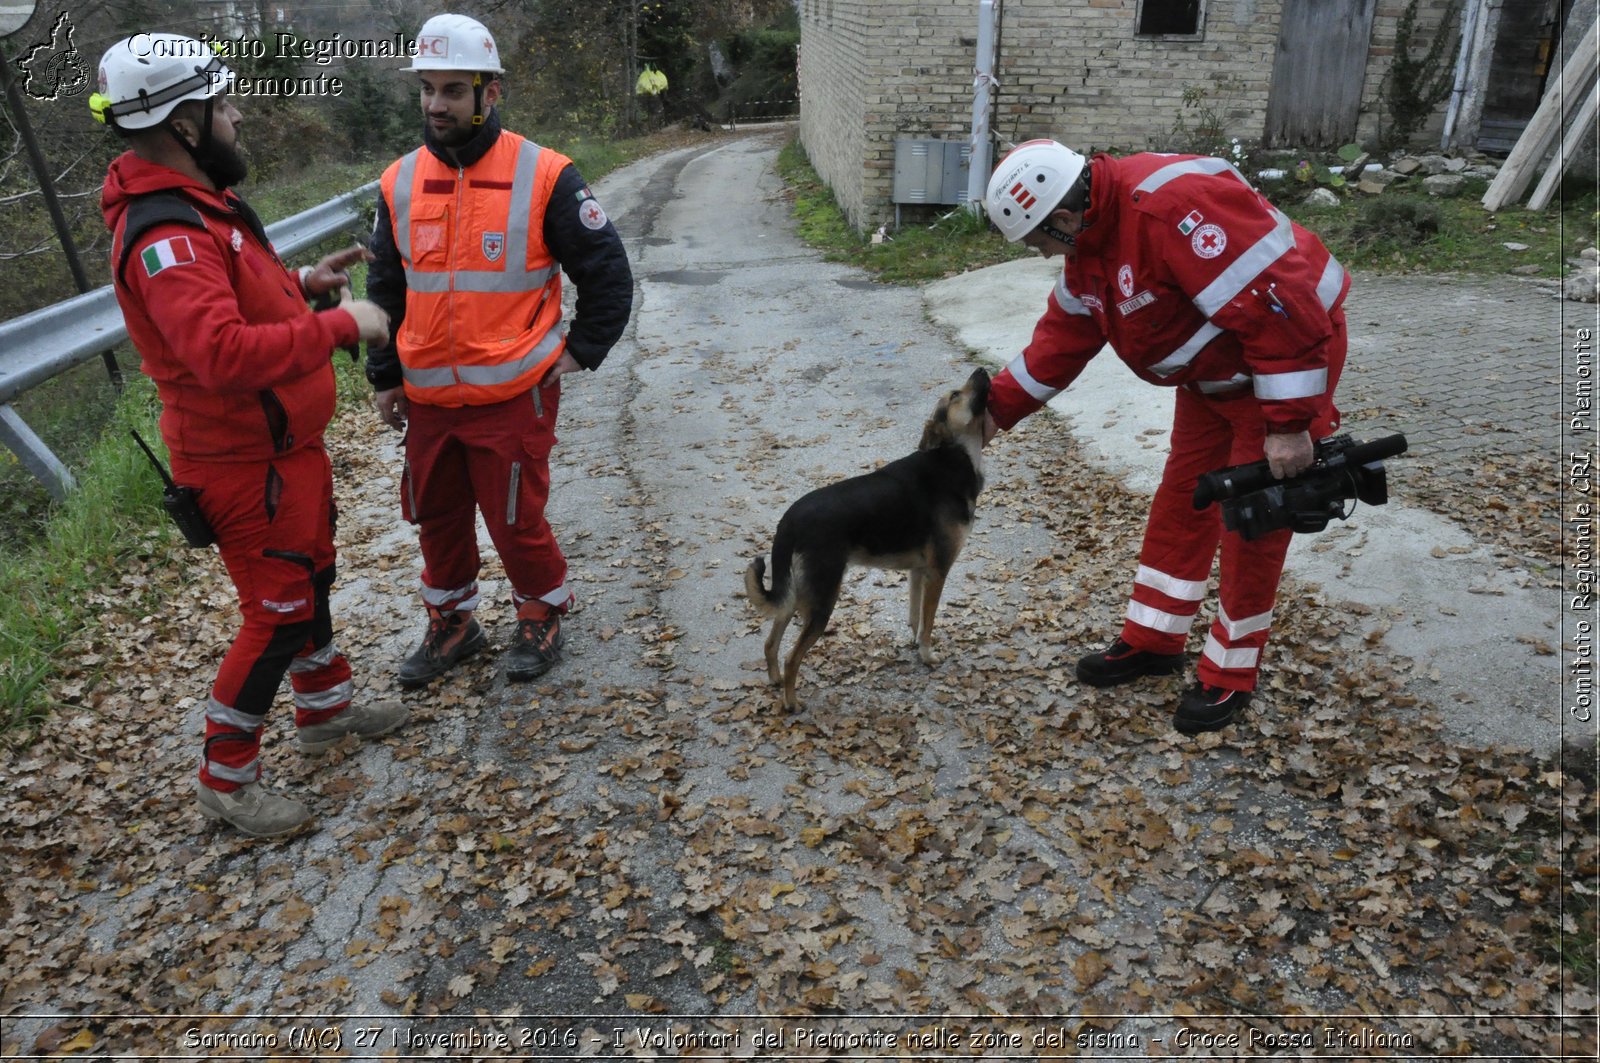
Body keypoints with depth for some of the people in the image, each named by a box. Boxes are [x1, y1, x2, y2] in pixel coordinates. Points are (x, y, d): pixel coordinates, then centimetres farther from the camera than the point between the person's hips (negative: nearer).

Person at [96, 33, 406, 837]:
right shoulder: (165, 236, -26)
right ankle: (226, 779, 19)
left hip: (284, 444, 10)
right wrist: (339, 325, -30)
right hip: (246, 464, -10)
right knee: (278, 613, 0)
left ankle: (326, 709, 43)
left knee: (311, 577, 23)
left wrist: (300, 283, 8)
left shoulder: (197, 205, 9)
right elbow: (224, 352, -39)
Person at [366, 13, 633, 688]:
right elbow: (385, 289, 14)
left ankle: (542, 616, 29)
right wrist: (384, 378, 14)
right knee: (436, 518, 16)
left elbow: (608, 270, -3)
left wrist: (579, 352, -5)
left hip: (513, 397, -5)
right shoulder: (400, 182, 5)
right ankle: (451, 622, 36)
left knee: (516, 520, 3)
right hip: (427, 399, 5)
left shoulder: (543, 176, -10)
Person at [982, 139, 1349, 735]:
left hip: (1292, 352, -9)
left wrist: (1289, 423, -29)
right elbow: (1063, 337, 9)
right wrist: (998, 407, 5)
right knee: (1181, 497, 12)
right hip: (1213, 371, 9)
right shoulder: (1088, 240, -2)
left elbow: (1279, 307, -33)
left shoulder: (1175, 207, -33)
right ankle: (1152, 642, 27)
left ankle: (1230, 675, 16)